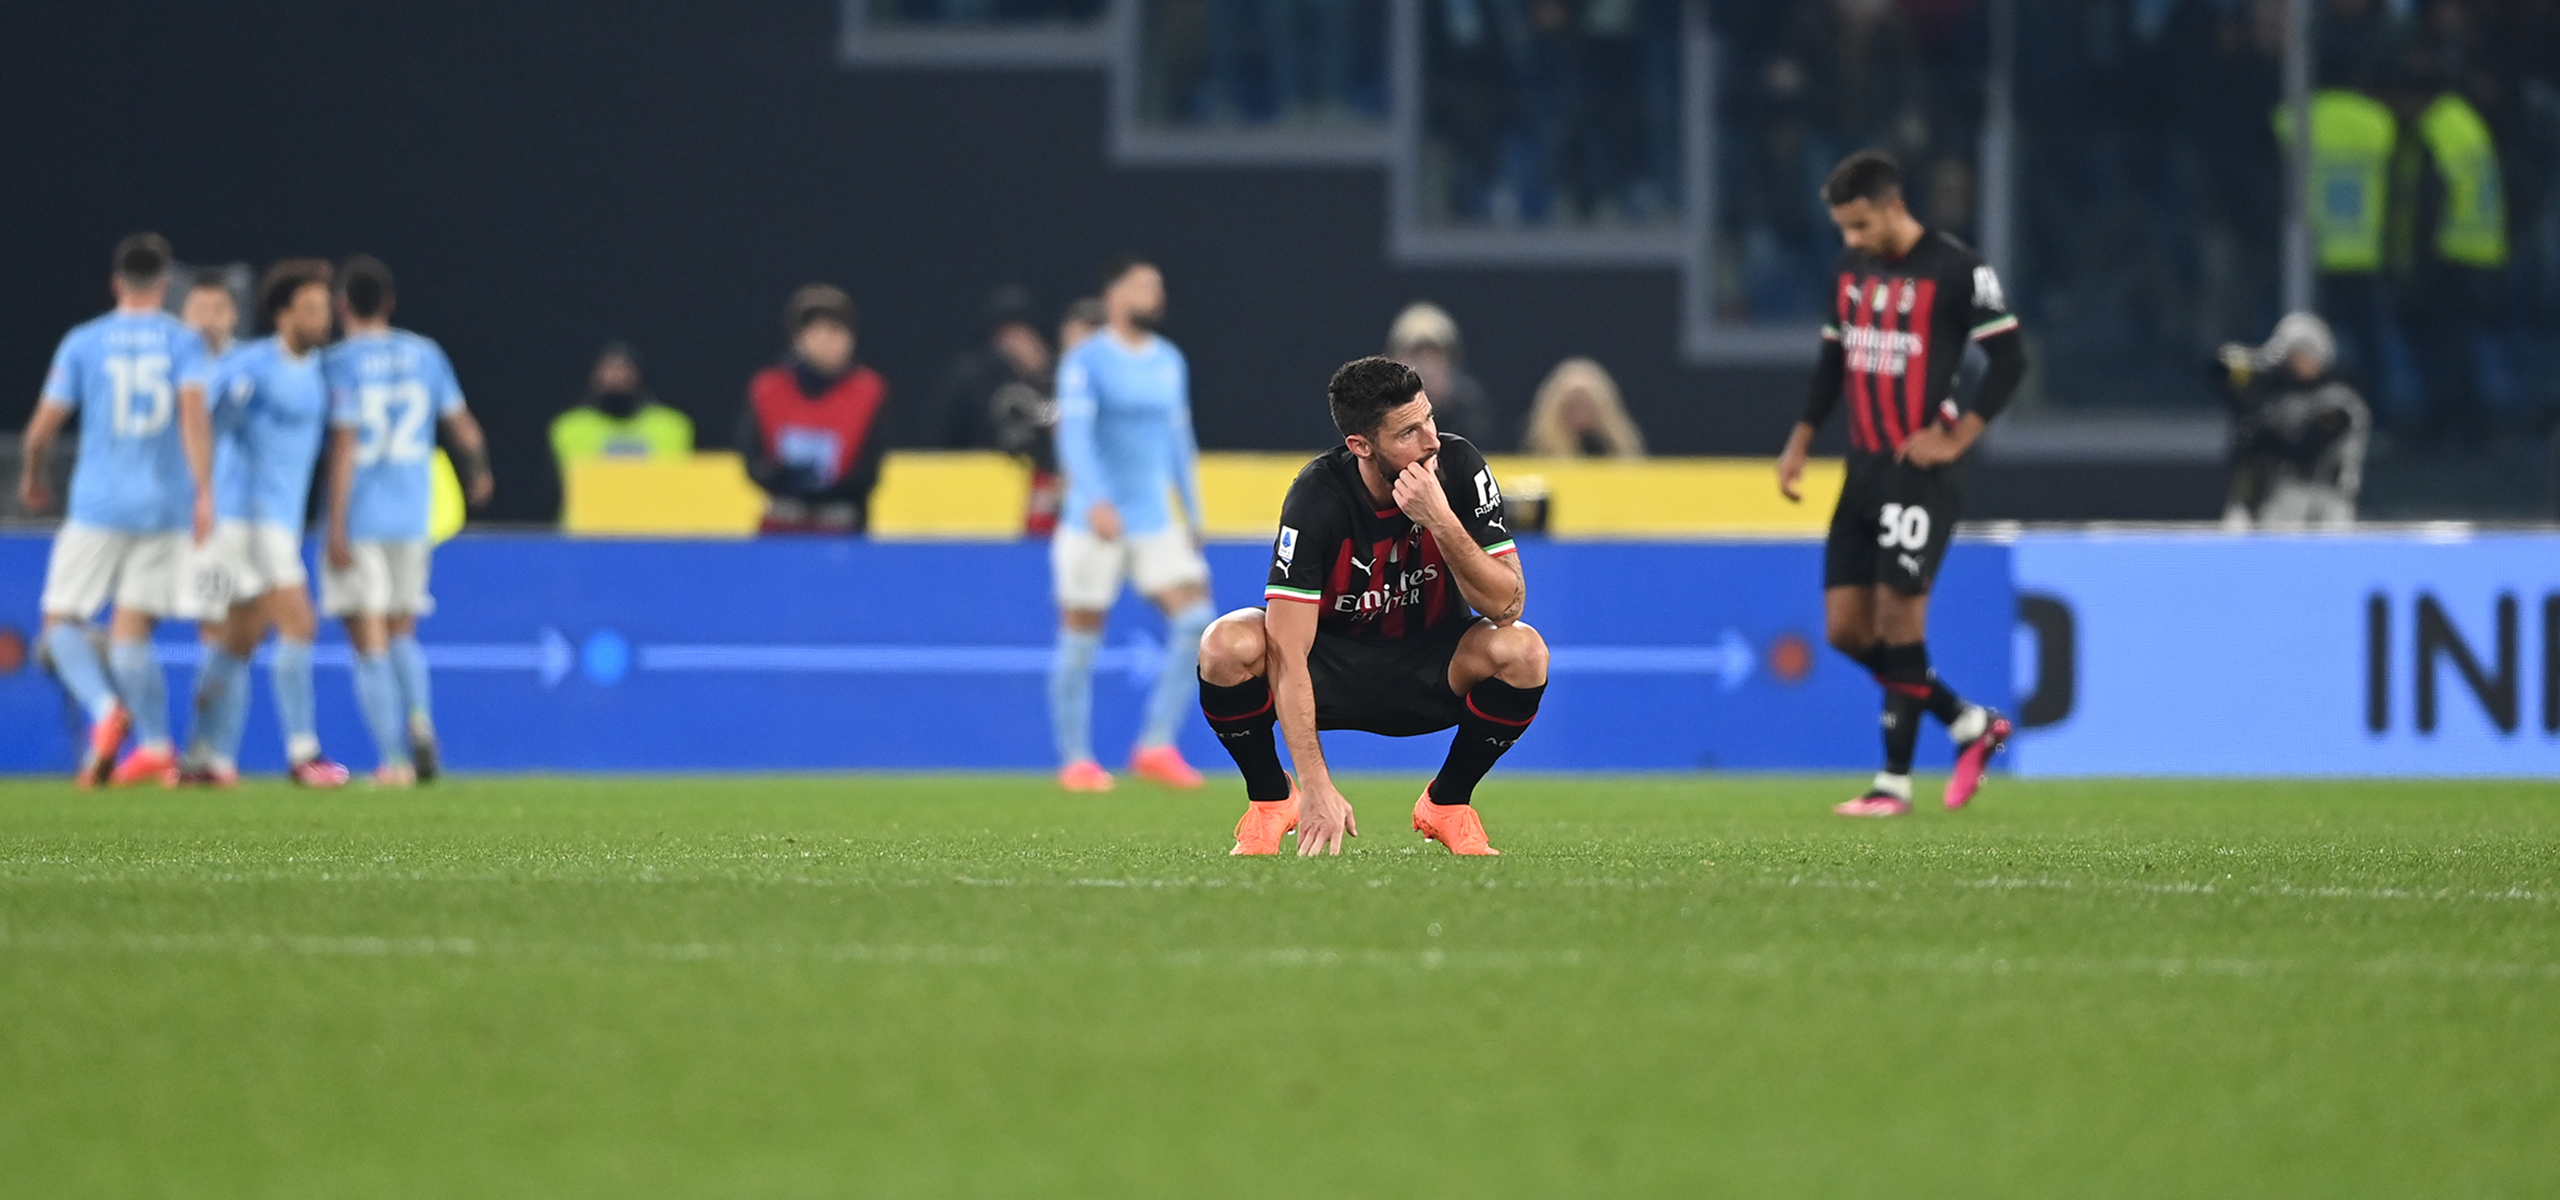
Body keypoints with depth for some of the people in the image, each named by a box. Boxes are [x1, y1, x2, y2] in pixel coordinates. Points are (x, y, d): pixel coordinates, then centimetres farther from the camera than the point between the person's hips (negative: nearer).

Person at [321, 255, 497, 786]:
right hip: (411, 518, 4)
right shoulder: (425, 354, 6)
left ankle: (395, 760, -7)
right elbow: (465, 428, 12)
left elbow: (344, 446, -15)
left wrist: (336, 528, -15)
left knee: (370, 645, 0)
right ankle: (419, 717, -10)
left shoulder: (341, 363, -8)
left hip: (357, 522, -4)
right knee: (401, 632, 17)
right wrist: (479, 474, 33)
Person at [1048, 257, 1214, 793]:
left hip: (1155, 522, 5)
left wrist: (1191, 513, 20)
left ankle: (1156, 747, -3)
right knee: (1082, 638, 0)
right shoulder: (1085, 362, -6)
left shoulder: (1170, 362, 14)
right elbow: (1075, 434, -17)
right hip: (1094, 523, -5)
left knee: (1196, 618, -10)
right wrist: (1097, 501, -31)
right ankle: (1076, 760, 10)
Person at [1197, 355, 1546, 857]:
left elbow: (1506, 604, -22)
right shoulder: (1318, 498, -27)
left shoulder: (1458, 467, -20)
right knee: (1228, 646, -31)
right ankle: (1271, 799, -2)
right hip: (1331, 663, -2)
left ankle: (1447, 805, -2)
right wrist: (1317, 785, -38)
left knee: (1522, 650, -29)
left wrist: (1442, 522, -38)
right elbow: (1288, 654, -31)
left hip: (1430, 674, 2)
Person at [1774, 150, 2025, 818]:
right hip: (1864, 467, 8)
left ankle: (1895, 781, -1)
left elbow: (2009, 358, -8)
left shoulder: (1955, 272, -10)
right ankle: (1972, 726, 17)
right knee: (1846, 627, 4)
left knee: (1897, 619, -9)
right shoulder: (1850, 271, 11)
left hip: (1921, 471, -8)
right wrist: (1800, 443, 13)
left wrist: (1956, 439, -13)